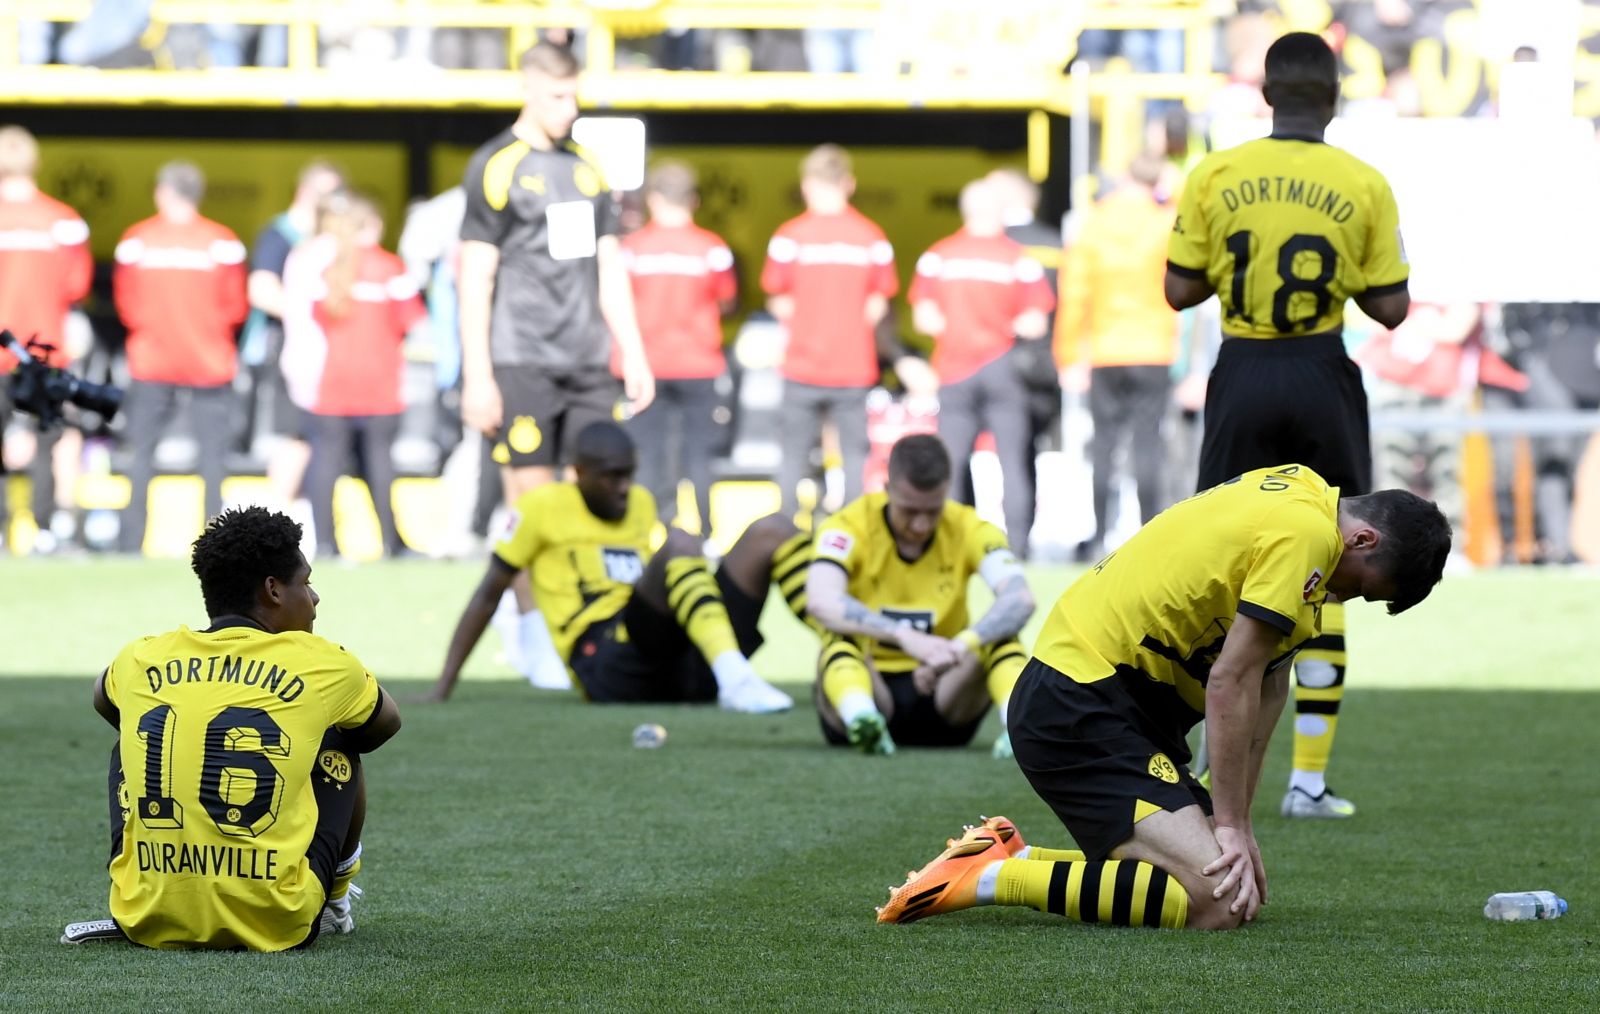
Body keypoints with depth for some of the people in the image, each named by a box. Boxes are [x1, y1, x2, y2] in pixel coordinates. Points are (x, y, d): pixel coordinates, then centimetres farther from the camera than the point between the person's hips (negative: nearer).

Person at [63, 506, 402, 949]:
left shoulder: (142, 660, 7)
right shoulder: (322, 665, 0)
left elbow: (103, 700, 34)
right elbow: (387, 722, 25)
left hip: (148, 923, 2)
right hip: (274, 926, -2)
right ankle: (334, 902, 35)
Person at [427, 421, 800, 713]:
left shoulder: (641, 503, 24)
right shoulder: (543, 507, 7)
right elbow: (488, 595, 9)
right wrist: (443, 689, 8)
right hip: (606, 664, -6)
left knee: (769, 533, -5)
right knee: (679, 543, -32)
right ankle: (735, 679, -54)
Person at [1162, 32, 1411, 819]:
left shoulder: (1215, 177, -3)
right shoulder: (1363, 186, -4)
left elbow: (1180, 289, 1)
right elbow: (1391, 308, -1)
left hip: (1241, 378, 1)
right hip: (1323, 383, -1)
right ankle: (1308, 778, 1)